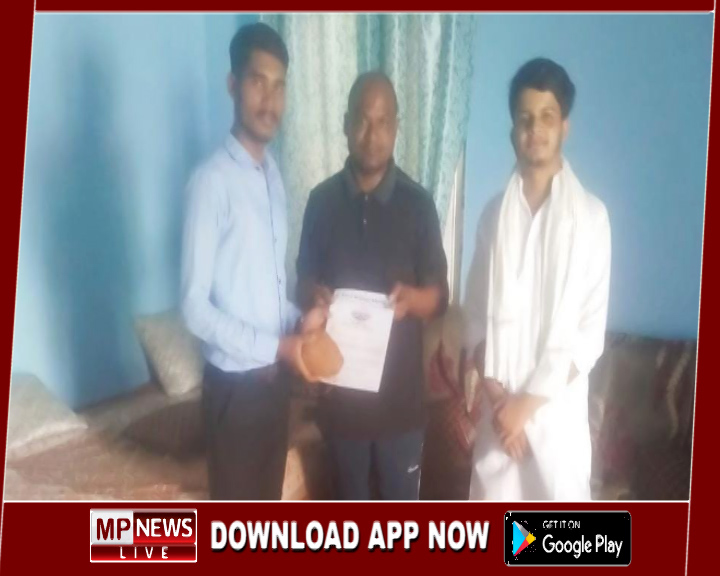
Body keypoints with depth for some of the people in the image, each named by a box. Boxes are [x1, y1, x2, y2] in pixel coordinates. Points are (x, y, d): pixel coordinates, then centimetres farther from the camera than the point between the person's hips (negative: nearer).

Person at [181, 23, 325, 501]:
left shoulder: (272, 173, 6)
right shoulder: (212, 179, -20)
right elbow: (195, 306, -20)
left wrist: (298, 320, -2)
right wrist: (274, 346, -21)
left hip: (276, 375, 8)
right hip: (235, 379, -8)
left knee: (268, 502, 21)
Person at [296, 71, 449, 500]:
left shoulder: (418, 203, -6)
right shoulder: (323, 200, -1)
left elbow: (440, 296, -4)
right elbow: (303, 281, 5)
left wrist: (411, 298, -26)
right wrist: (314, 295, -19)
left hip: (400, 385, -1)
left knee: (402, 502, 11)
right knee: (351, 497, 17)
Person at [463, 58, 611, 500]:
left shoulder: (590, 216, -7)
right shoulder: (496, 214, 4)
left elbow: (591, 333, -9)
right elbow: (477, 315, 6)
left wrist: (531, 399, -13)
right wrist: (495, 392, -7)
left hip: (559, 409, -3)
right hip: (500, 408, 3)